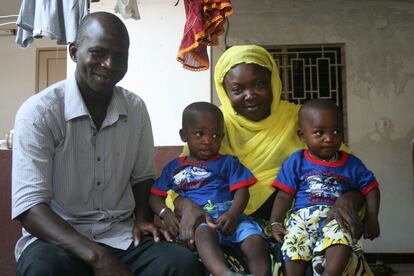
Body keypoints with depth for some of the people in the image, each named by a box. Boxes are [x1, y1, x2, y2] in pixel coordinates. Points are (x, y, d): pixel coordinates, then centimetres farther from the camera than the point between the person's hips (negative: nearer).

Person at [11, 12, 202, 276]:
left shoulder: (136, 108, 2)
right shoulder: (38, 112, -13)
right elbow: (30, 208, -19)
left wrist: (142, 219, -3)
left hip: (121, 235, 3)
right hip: (57, 236, -3)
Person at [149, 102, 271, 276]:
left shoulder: (228, 163, 20)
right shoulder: (173, 168, 24)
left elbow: (241, 191, 8)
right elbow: (155, 196, 20)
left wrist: (233, 214, -13)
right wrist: (165, 213, -3)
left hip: (229, 217, 2)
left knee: (256, 242, -28)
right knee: (204, 232, -38)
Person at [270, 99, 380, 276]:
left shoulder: (352, 164, 14)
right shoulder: (296, 162, 8)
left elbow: (370, 189, 20)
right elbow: (284, 195, 5)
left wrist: (372, 218, 6)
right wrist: (275, 223, -5)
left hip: (337, 218, 1)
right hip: (302, 216, -1)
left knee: (342, 242, -32)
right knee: (293, 247, -28)